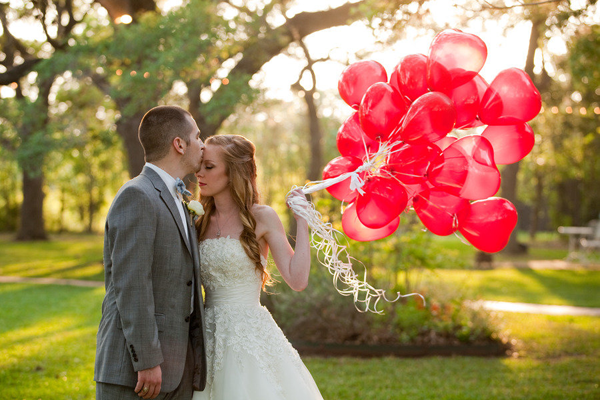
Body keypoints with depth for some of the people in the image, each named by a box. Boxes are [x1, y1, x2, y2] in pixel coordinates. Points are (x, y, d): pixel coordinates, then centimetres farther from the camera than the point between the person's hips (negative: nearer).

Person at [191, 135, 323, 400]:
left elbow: (297, 280, -12)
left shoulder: (262, 218, -4)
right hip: (211, 337, 5)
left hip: (250, 336, -4)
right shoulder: (201, 221, 10)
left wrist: (301, 221, -9)